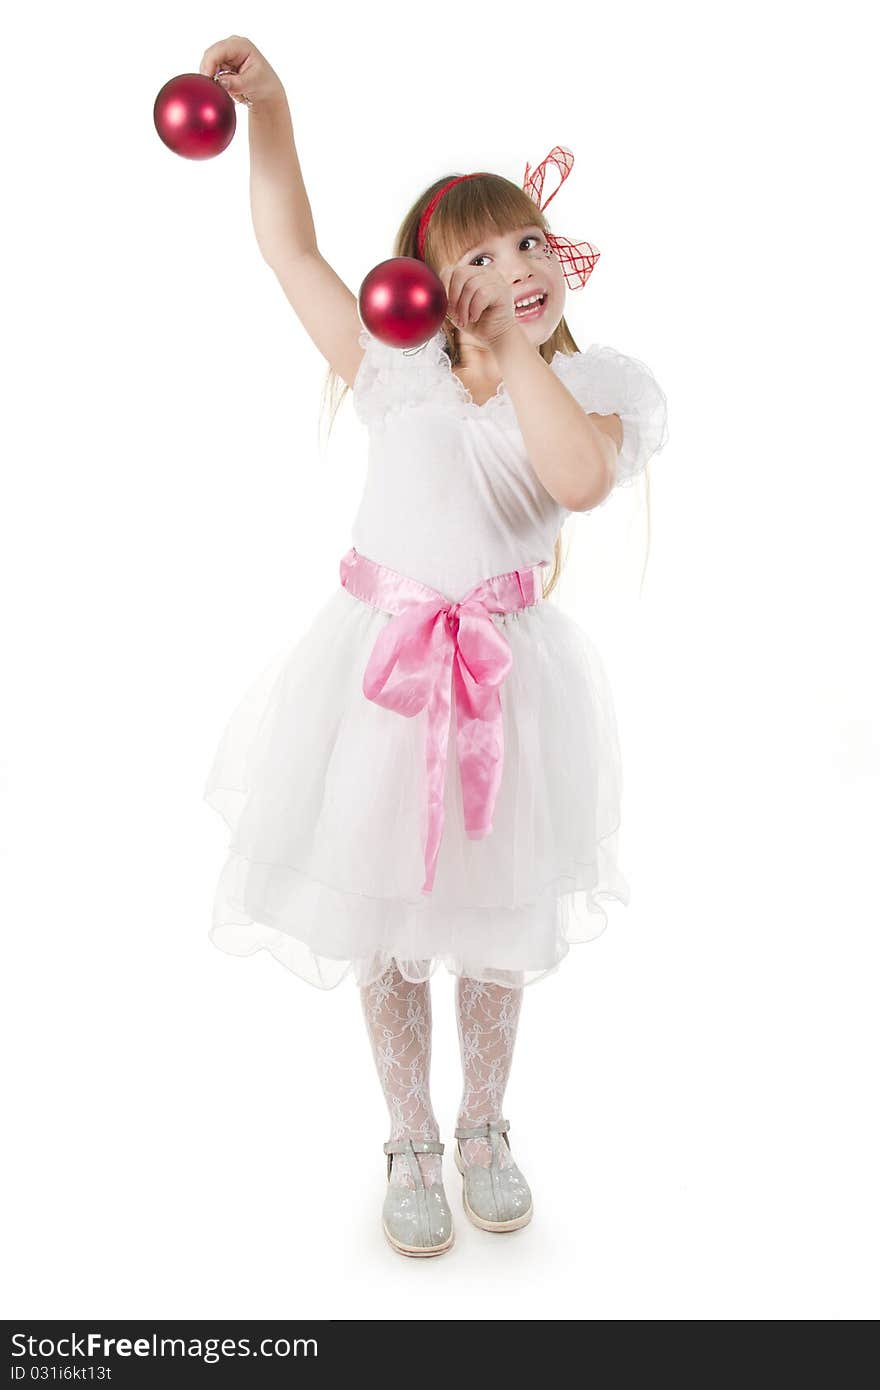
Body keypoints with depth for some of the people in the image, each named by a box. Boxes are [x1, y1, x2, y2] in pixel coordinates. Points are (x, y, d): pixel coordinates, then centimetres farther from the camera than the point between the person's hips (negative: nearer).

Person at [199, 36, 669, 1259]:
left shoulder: (601, 385, -2)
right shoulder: (400, 371, 0)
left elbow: (582, 477, -25)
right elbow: (290, 247, 4)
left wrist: (518, 351, -14)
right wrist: (268, 103, -7)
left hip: (507, 672, 0)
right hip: (383, 666, 1)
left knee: (499, 921, 16)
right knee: (386, 923, 12)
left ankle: (484, 1131, 43)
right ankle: (411, 1145, 37)